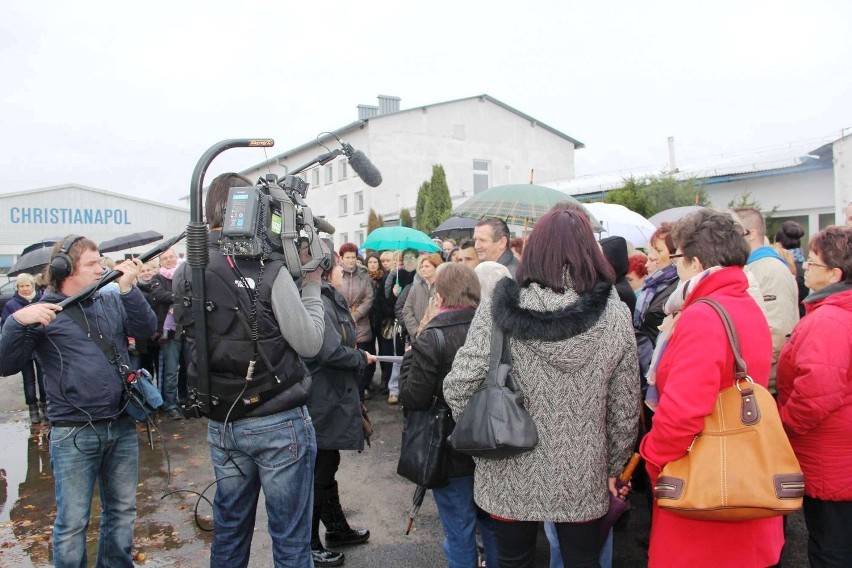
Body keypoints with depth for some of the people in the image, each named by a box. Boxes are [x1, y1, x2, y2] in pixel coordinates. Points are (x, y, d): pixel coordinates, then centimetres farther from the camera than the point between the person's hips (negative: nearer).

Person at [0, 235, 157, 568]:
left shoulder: (113, 302, 8)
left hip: (122, 427, 4)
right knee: (72, 523, 6)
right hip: (74, 434, -4)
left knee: (122, 511, 18)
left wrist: (128, 289, -16)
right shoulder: (42, 313, -4)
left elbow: (147, 328, -5)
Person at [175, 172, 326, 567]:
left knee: (229, 529, 22)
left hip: (221, 424, 6)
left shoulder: (187, 277, 0)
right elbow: (310, 343, -14)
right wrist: (311, 283, -3)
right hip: (279, 423, -6)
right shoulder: (268, 272, -18)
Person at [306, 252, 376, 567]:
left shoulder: (329, 299, 11)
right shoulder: (319, 302, -21)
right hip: (323, 401, -10)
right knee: (318, 471, 4)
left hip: (331, 398, 10)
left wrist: (356, 353, 0)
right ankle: (308, 542, 20)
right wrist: (362, 358, -14)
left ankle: (336, 528, 37)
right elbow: (330, 351, -28)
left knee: (327, 465, 21)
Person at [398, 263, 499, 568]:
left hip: (452, 451, -5)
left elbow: (412, 399, -18)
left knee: (459, 532, 10)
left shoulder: (432, 338, -19)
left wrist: (410, 358, -4)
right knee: (493, 524, 23)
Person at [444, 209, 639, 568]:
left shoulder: (497, 309, -15)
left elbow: (458, 389, -16)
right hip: (582, 479, 1)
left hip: (511, 475, -1)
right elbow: (625, 409, -4)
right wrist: (614, 468, 11)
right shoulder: (614, 315, -10)